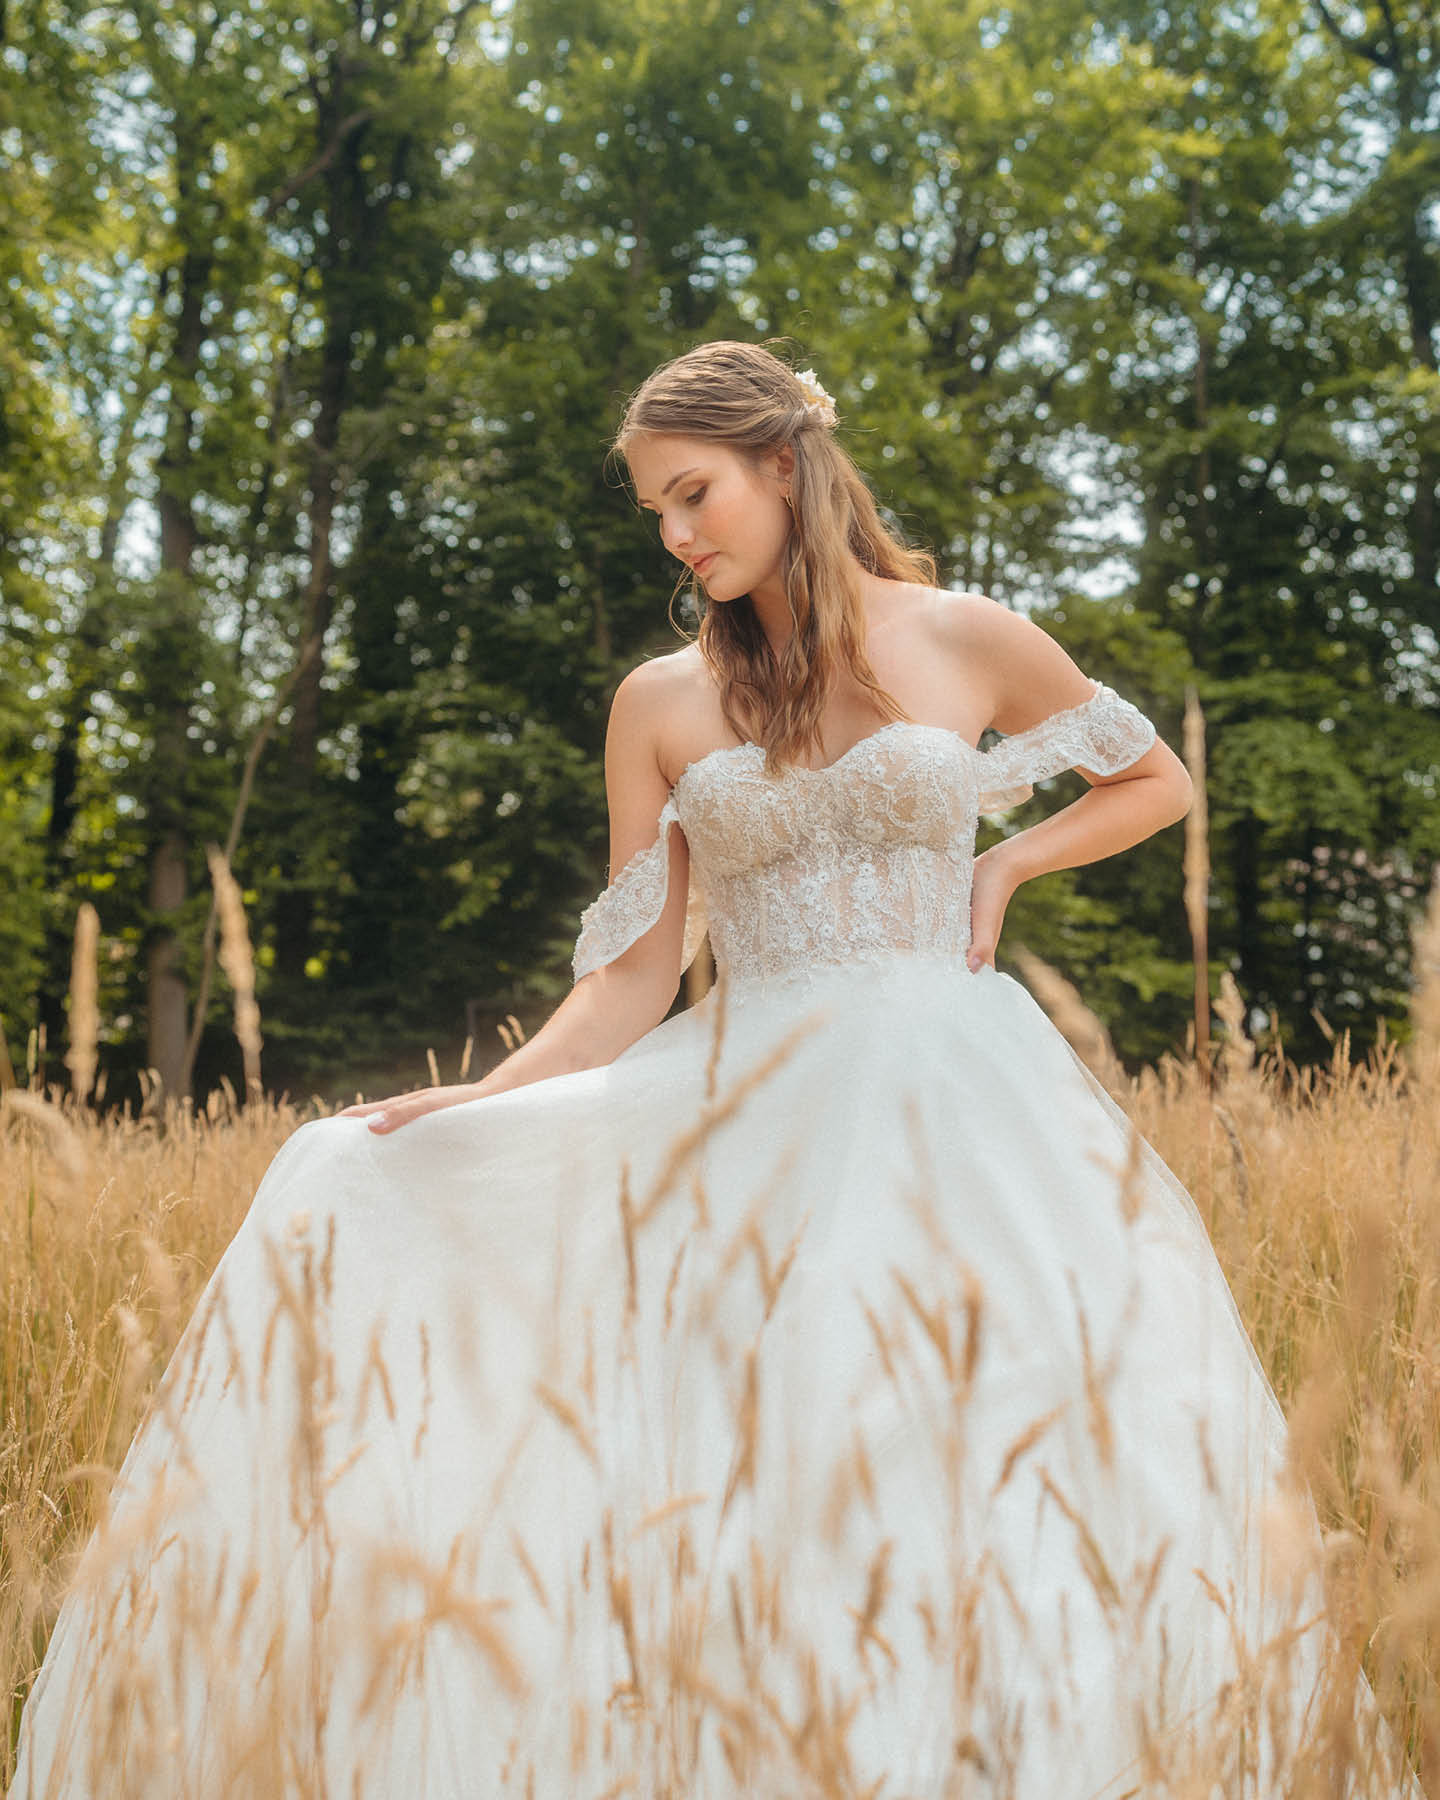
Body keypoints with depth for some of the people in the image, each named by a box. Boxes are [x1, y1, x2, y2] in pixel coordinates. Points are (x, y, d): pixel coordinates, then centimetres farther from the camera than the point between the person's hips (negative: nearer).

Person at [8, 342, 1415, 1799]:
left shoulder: (968, 642, 6)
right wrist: (476, 1103, -10)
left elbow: (1157, 782, 20)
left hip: (955, 1109, -1)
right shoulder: (661, 706, 9)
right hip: (744, 1119, 2)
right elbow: (632, 982, 4)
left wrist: (1004, 864, 5)